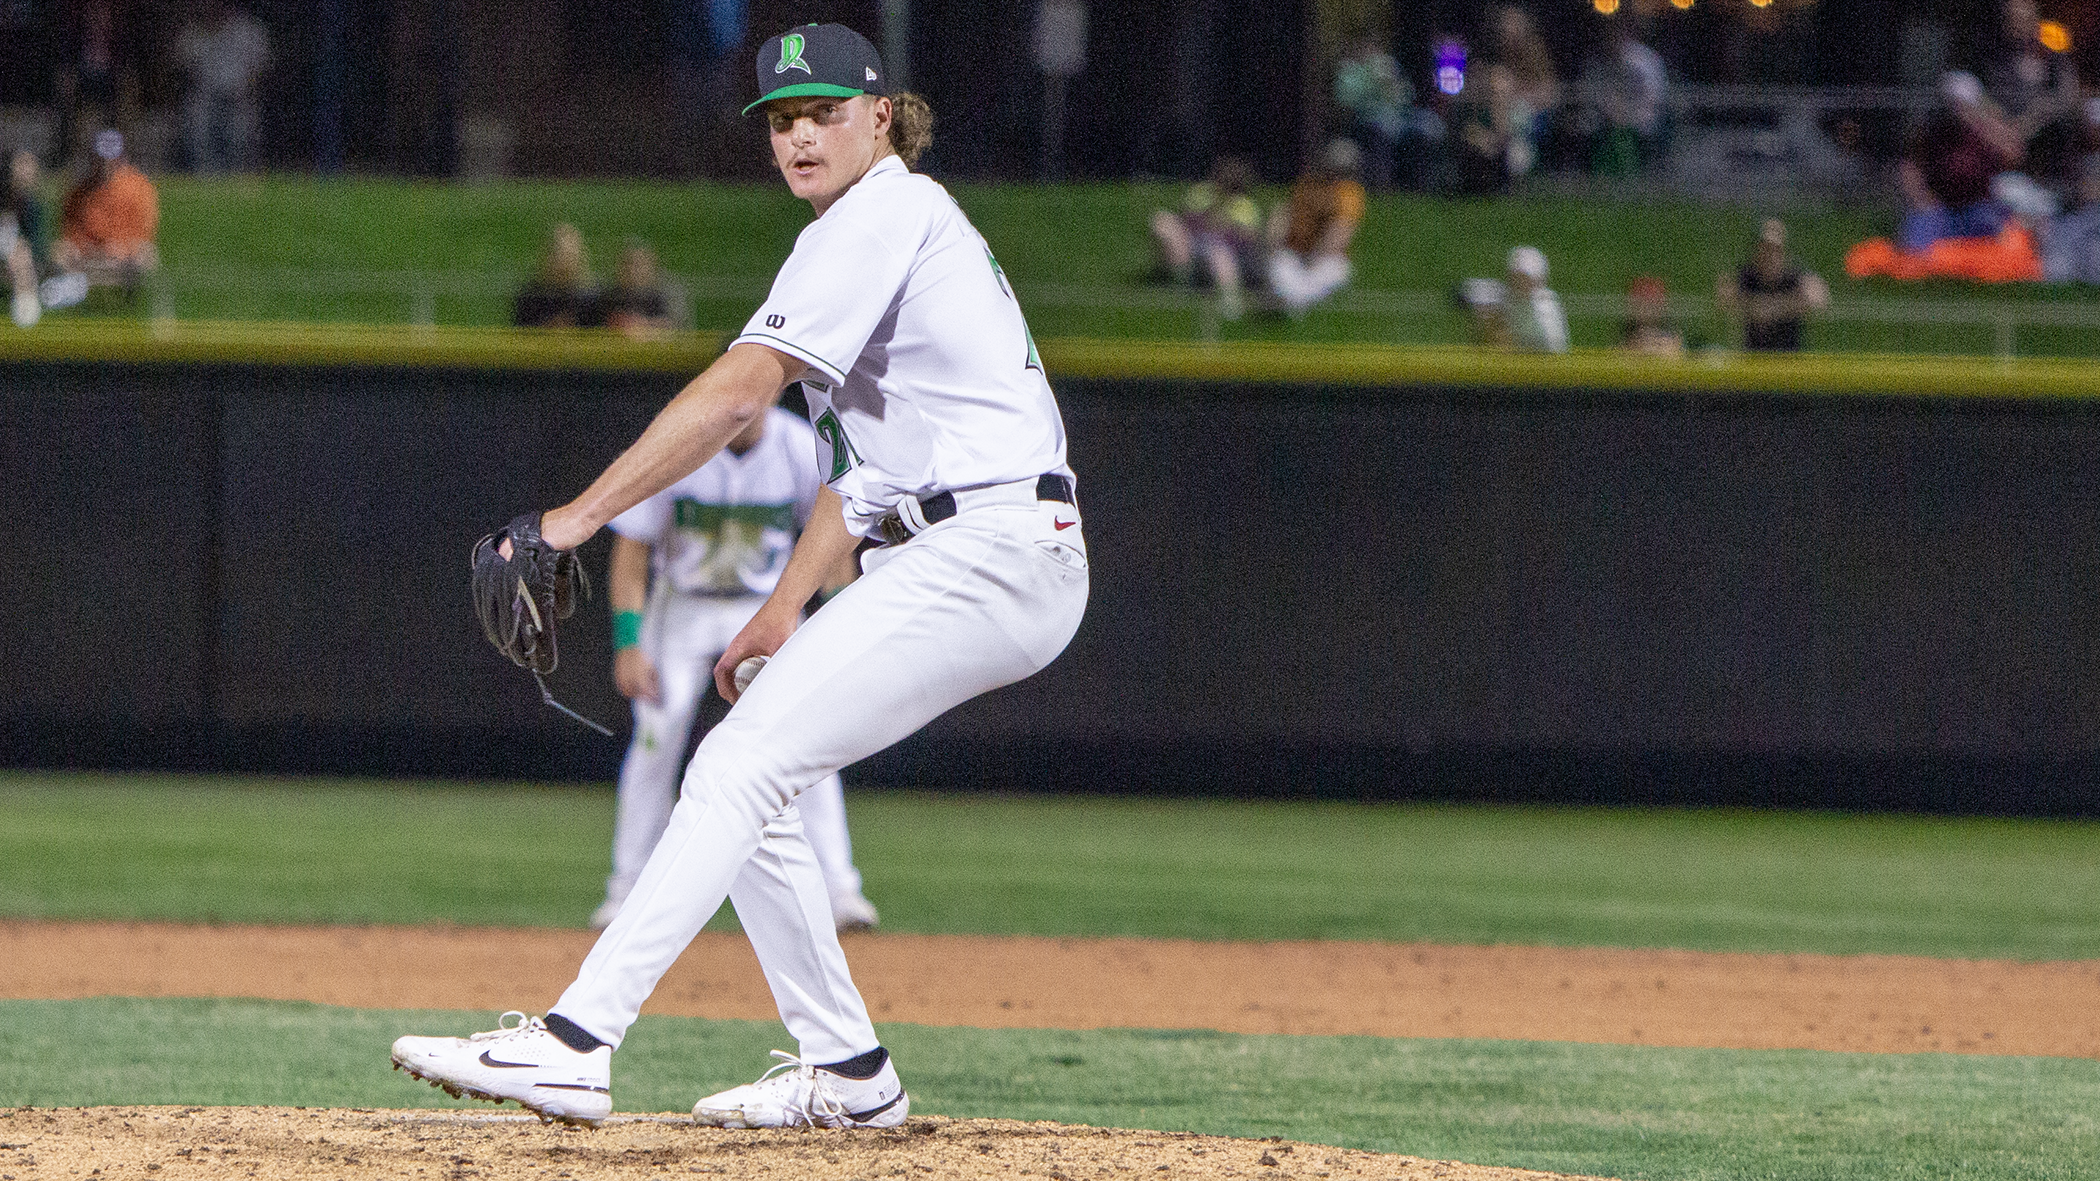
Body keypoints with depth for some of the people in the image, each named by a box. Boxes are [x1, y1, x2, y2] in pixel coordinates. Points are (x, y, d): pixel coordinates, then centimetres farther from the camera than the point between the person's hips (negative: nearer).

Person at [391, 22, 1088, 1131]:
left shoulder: (888, 216, -8)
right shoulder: (896, 231, 24)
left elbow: (740, 387, -18)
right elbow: (867, 457, 28)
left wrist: (580, 514, -20)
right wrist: (785, 611, 23)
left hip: (991, 551, -10)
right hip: (937, 564, 10)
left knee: (743, 770, -18)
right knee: (734, 770, 10)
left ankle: (575, 1044, -27)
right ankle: (846, 1072, 14)